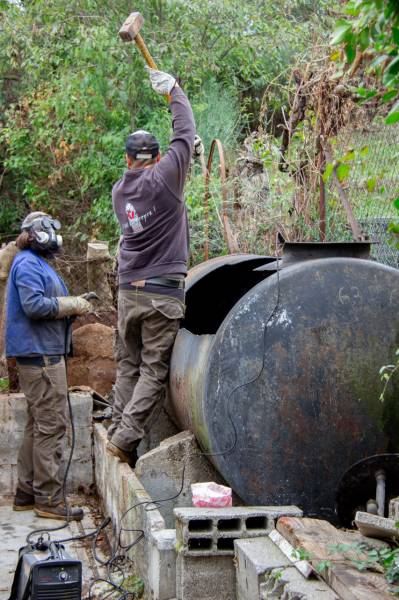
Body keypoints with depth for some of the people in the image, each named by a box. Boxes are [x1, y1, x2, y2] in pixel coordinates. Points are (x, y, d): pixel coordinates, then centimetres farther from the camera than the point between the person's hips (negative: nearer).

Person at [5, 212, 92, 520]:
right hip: (40, 354, -11)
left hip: (44, 353, 11)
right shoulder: (27, 264, -12)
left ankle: (27, 493, 20)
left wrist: (74, 303, 5)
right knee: (51, 425, -9)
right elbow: (34, 305, -23)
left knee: (38, 425, 14)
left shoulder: (39, 264, 20)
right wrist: (73, 304, -15)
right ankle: (49, 499, -7)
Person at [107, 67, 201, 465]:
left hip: (128, 293, 6)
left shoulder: (120, 190, 11)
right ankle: (126, 437, -10)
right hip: (163, 293, -5)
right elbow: (186, 133, 3)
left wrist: (186, 151, 29)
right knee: (154, 369, -3)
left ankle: (117, 431, 13)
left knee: (128, 365, 13)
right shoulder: (164, 176, -7)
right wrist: (174, 91, 15)